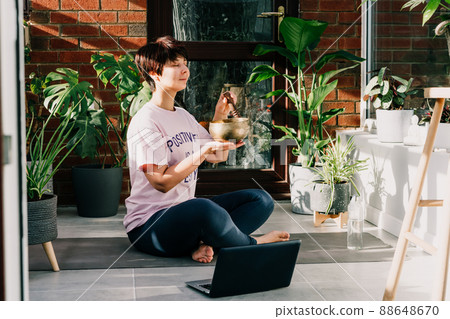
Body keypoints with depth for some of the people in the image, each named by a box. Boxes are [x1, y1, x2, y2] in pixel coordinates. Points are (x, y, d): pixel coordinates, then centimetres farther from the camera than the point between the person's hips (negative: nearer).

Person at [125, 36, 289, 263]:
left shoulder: (183, 116, 15)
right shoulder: (145, 122, -12)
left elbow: (218, 157, 19)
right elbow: (161, 182, -18)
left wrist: (220, 117, 5)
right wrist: (204, 151, -21)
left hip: (185, 214, 9)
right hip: (149, 225, -9)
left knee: (261, 200, 1)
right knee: (206, 208, -40)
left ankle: (206, 243, -22)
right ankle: (251, 244, -10)